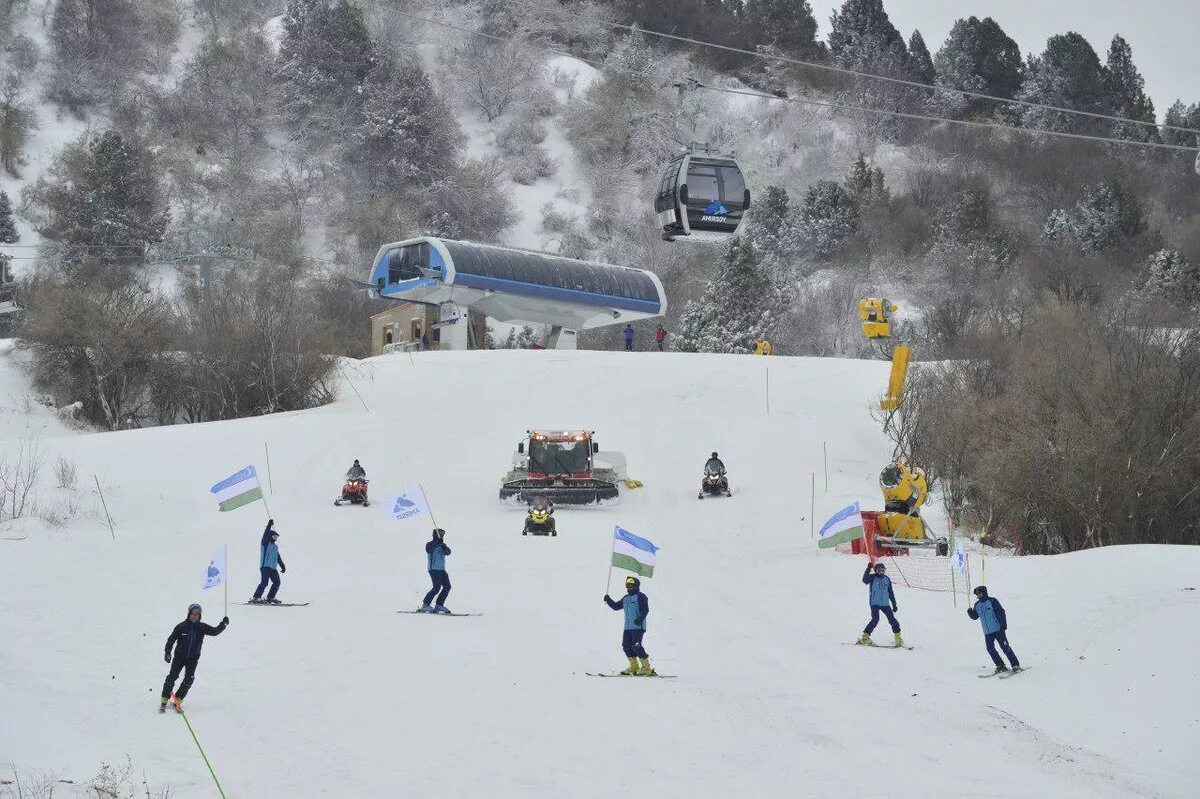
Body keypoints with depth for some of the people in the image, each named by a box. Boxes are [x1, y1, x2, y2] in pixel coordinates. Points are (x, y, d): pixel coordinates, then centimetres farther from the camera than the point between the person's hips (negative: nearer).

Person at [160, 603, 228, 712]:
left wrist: (223, 624, -14)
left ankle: (178, 700, 4)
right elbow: (171, 639, 0)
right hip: (179, 657, -2)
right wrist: (167, 652, -9)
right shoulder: (181, 626, -4)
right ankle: (164, 700, 0)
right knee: (172, 676, -8)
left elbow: (215, 631, 0)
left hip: (193, 659, 2)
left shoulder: (202, 627, 2)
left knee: (189, 679, -8)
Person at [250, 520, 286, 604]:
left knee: (277, 582, 5)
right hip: (265, 566, -8)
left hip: (273, 568, 8)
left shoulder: (275, 546, 21)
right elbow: (266, 535, -17)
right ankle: (256, 597, -18)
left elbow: (278, 558, 27)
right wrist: (269, 525, -23)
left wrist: (283, 566, 23)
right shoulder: (265, 543, 1)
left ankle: (270, 598, 11)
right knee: (264, 582, -18)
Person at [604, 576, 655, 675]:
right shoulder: (625, 598, 20)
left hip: (638, 626, -9)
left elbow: (645, 609, -15)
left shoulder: (640, 596, -6)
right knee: (626, 646, 7)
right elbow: (616, 606, 24)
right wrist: (609, 600, 9)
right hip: (628, 627, 9)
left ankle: (646, 668, -10)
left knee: (636, 646, -15)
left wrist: (640, 618, -29)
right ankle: (634, 667, 17)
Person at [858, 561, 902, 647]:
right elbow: (865, 580, -23)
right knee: (875, 620, -17)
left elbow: (891, 593, 19)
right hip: (874, 603, -5)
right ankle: (865, 637, -10)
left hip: (885, 603, 5)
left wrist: (894, 604, 18)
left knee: (892, 619, 0)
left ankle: (898, 638, 11)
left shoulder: (887, 579, 13)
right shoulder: (872, 577, -1)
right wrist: (868, 569, -32)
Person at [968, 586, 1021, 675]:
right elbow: (975, 616, 14)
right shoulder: (977, 605, 8)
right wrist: (970, 612, -7)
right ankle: (1000, 666, 11)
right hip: (987, 632, 6)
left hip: (998, 630, -6)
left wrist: (1003, 625, -16)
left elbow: (1001, 612, -10)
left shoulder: (992, 601, -9)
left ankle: (1015, 665, 0)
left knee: (1005, 647, -6)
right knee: (990, 649, 0)